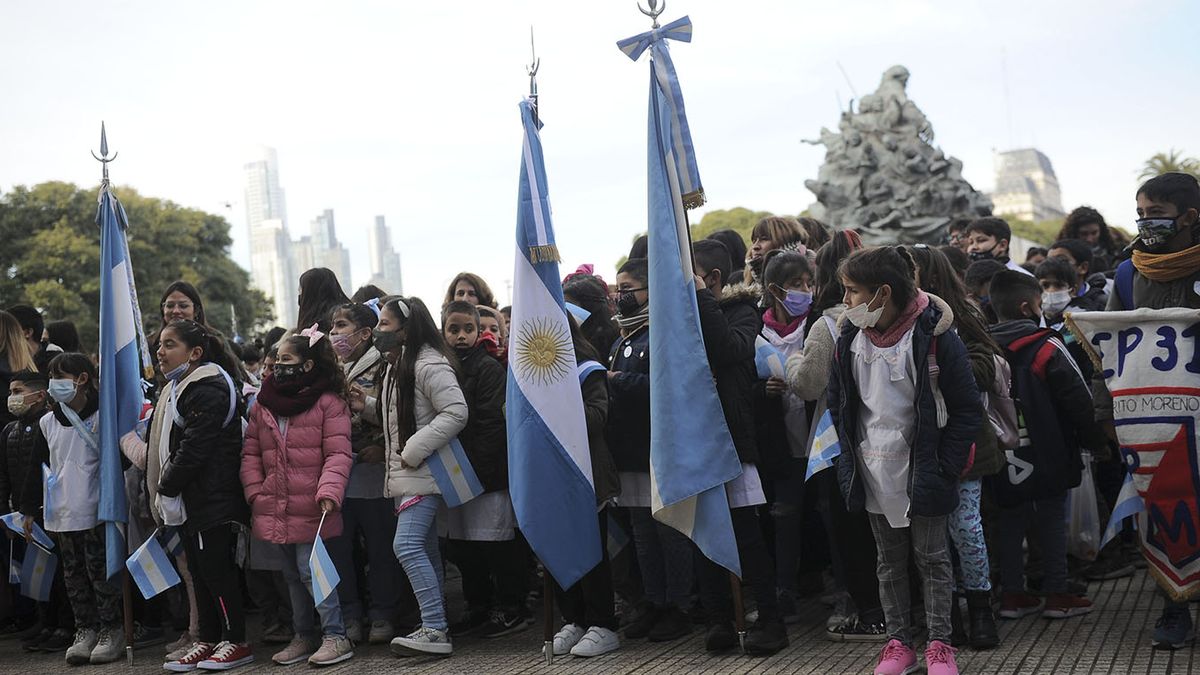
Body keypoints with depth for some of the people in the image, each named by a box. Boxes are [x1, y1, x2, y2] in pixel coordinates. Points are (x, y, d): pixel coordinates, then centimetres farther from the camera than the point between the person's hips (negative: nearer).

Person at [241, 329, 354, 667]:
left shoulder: (328, 403, -8)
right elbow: (251, 453, 12)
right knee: (292, 575, 16)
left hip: (311, 509, -7)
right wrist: (255, 493, 2)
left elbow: (338, 454, -13)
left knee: (310, 570, -9)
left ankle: (336, 636, 3)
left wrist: (328, 491, -24)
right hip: (277, 509, 7)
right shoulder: (263, 405, 9)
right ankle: (303, 637, 28)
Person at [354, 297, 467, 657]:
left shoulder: (429, 365, -16)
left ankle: (435, 630, -15)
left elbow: (456, 413, -24)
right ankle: (434, 625, 21)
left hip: (425, 473, -10)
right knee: (425, 549, 14)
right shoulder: (396, 366, 16)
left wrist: (415, 450, -23)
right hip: (405, 474, 10)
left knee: (407, 546, -18)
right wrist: (368, 406, 8)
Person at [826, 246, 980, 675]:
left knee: (932, 558, 5)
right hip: (873, 471, 5)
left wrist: (945, 466, -13)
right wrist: (851, 453, 7)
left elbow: (967, 408, -10)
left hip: (921, 470, -5)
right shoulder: (851, 336, 0)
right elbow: (838, 401, 14)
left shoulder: (933, 334, -15)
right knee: (890, 560, 13)